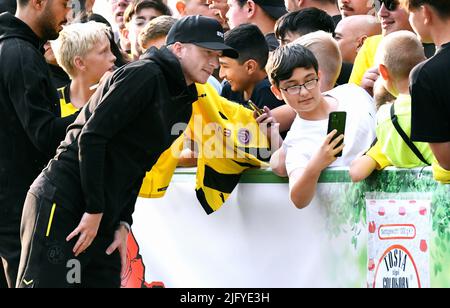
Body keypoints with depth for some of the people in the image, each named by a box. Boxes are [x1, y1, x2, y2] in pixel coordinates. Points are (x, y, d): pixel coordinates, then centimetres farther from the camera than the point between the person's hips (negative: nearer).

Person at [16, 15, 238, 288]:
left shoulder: (183, 105, 15)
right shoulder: (145, 75, -11)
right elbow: (91, 136, -17)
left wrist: (123, 223, 8)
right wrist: (95, 211, -17)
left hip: (99, 215, 9)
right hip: (62, 204, -9)